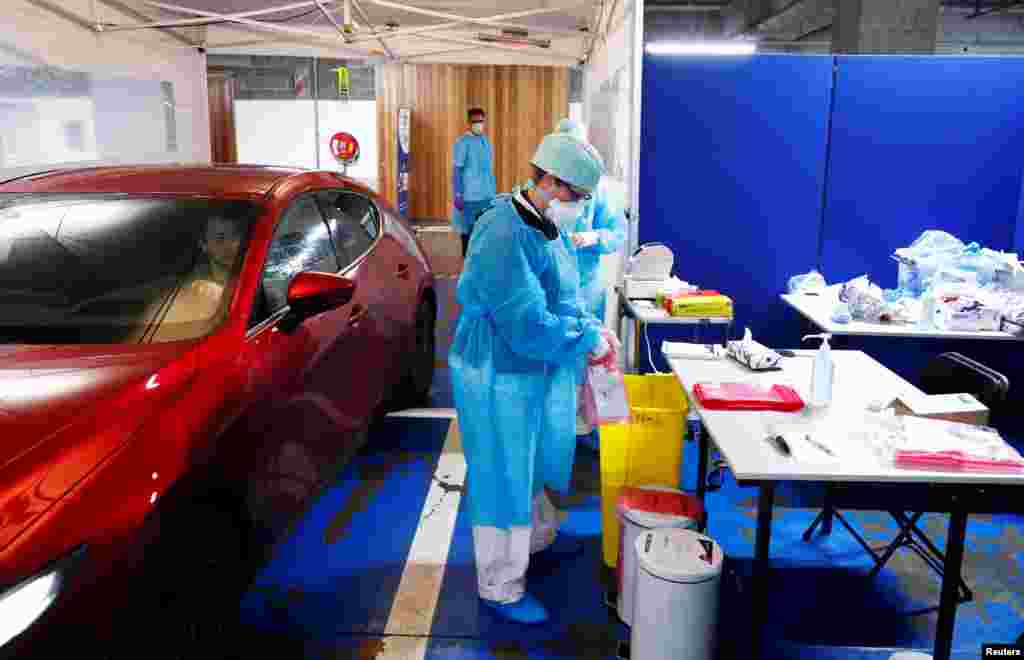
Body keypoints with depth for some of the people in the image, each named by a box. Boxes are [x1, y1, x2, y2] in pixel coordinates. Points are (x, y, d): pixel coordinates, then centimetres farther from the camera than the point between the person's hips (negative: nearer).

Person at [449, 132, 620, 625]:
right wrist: (589, 340, -19)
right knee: (503, 476, 7)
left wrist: (592, 327, -3)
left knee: (531, 461, 28)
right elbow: (531, 326, -31)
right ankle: (501, 588, 25)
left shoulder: (546, 225, 2)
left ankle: (539, 536, 53)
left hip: (536, 370, 9)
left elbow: (559, 299, 13)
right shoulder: (504, 236, -28)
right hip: (500, 376, -9)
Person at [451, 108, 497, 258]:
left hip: (488, 195, 6)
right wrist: (458, 195, -15)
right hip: (470, 196, -6)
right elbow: (456, 170, -9)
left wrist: (494, 192, 16)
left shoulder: (486, 141, 11)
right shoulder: (463, 142, -7)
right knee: (468, 231, 2)